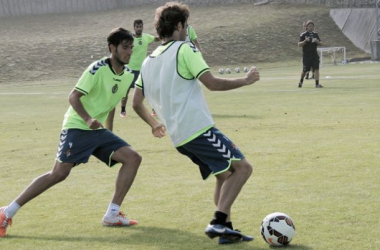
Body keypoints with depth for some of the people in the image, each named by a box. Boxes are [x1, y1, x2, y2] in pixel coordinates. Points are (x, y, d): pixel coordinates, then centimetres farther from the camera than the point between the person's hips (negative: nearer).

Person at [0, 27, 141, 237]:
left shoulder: (128, 75, 6)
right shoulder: (98, 69, -16)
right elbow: (73, 97, -18)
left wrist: (109, 137, 26)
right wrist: (88, 119, -34)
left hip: (98, 131, 7)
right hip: (77, 128, -7)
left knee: (133, 158, -8)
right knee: (59, 173, -17)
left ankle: (112, 215, -5)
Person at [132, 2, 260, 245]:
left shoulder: (148, 61, 15)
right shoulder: (185, 49, -6)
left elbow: (137, 103, 18)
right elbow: (212, 83, -15)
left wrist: (154, 124, 34)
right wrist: (245, 80, -2)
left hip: (179, 137, 8)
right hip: (199, 128, -8)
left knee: (225, 174, 18)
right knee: (242, 167, -6)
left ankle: (226, 228, 9)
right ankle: (219, 222, -18)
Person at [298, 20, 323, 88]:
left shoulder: (315, 34, 9)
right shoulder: (303, 34, -3)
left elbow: (320, 43, 12)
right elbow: (299, 44, -8)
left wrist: (317, 42, -10)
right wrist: (305, 41, -24)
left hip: (314, 55, 3)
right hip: (306, 55, -3)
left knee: (316, 68, -10)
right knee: (305, 70, 6)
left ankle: (317, 84, -11)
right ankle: (301, 82, 31)